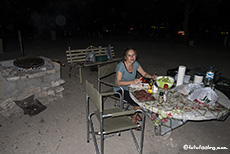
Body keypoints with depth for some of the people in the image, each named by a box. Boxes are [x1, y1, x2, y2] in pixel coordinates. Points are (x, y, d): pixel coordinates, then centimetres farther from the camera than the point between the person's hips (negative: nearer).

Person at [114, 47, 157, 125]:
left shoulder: (135, 64, -5)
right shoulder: (120, 66, -24)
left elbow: (144, 74, 4)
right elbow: (118, 82, -31)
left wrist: (151, 76, -17)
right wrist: (132, 82, -45)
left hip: (131, 88, 7)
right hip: (120, 90, -6)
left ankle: (136, 113, 14)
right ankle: (134, 118, 8)